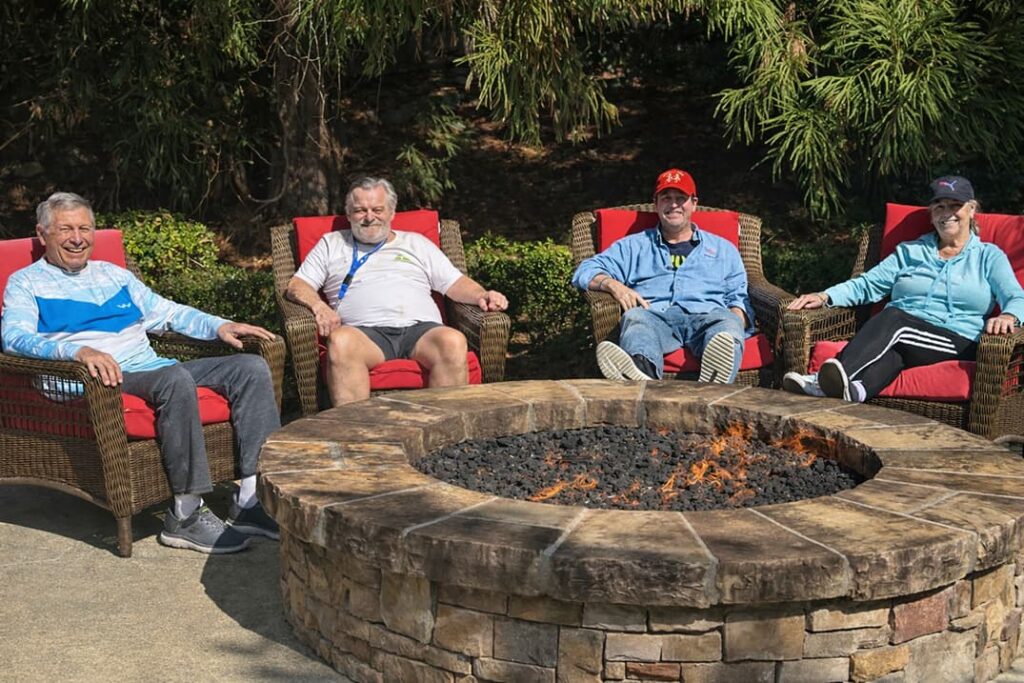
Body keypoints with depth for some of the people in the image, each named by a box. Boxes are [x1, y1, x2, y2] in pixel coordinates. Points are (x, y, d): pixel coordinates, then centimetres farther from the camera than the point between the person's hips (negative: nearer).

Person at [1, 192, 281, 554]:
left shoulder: (113, 274, 27)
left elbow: (167, 312, 29)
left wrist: (220, 326, 11)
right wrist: (78, 351, -31)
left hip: (152, 369, 7)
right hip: (99, 381, -7)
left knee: (251, 367, -10)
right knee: (175, 378, -37)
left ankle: (251, 499, -17)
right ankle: (185, 516, -32)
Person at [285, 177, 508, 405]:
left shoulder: (417, 243, 30)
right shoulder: (331, 244, 28)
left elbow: (455, 283, 23)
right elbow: (297, 286, 19)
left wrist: (482, 295, 1)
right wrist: (318, 305, -4)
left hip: (420, 328, 1)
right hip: (365, 332, -1)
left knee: (453, 341, -34)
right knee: (341, 341, -38)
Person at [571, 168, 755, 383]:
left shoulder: (723, 249, 32)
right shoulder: (634, 246, 31)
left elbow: (739, 298, 22)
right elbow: (586, 271, 21)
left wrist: (735, 320, -4)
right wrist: (613, 285, -3)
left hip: (706, 317, 0)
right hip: (656, 316, 0)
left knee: (727, 322, -38)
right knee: (635, 317, -38)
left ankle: (712, 385, -71)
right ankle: (642, 369, -73)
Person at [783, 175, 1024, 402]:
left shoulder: (988, 256, 20)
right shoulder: (910, 251, 29)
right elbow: (867, 284, 20)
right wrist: (825, 297, 1)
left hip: (956, 345, -3)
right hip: (896, 335, 3)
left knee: (893, 317, -35)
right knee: (891, 353, -37)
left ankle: (829, 381, -57)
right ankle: (854, 389, -69)